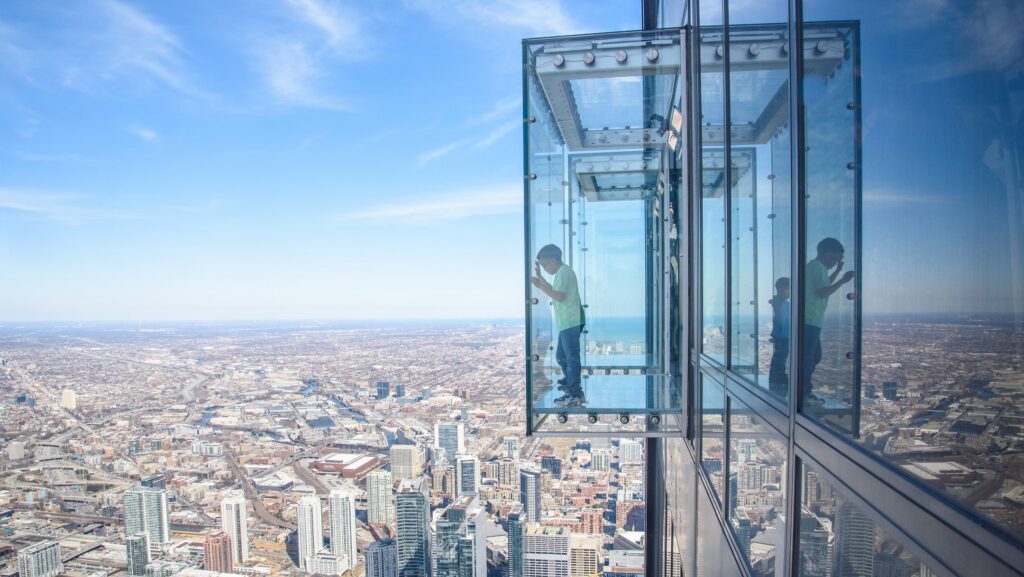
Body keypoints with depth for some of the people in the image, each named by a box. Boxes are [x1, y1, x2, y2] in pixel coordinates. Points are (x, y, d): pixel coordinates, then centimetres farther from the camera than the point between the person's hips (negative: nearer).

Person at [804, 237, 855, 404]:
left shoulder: (815, 266, 21)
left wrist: (837, 271, 32)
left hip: (812, 321, 10)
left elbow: (824, 285, 36)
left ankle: (805, 390, 19)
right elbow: (822, 292, -19)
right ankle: (805, 393, -3)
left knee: (815, 356, 15)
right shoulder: (817, 267, -11)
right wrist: (843, 280, -16)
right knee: (809, 357, -6)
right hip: (810, 320, -10)